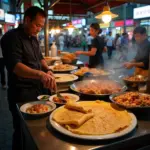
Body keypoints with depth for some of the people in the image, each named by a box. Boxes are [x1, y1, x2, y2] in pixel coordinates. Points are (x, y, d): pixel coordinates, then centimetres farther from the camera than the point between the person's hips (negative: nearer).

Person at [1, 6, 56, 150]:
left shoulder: (33, 38, 10)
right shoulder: (12, 37, -17)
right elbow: (14, 65, -31)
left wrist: (47, 70, 1)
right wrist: (40, 74, -46)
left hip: (37, 90, 8)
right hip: (21, 93, -8)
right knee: (23, 131, 6)